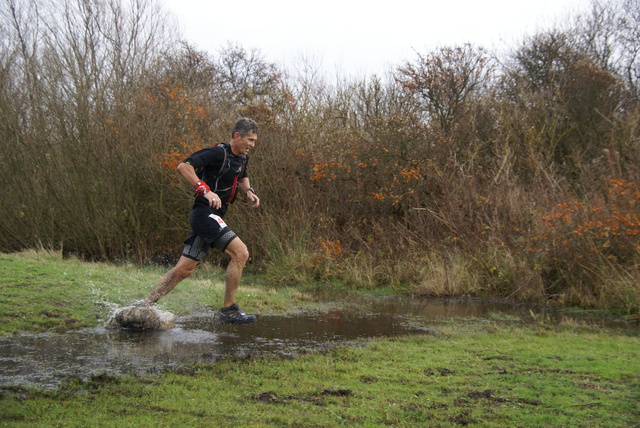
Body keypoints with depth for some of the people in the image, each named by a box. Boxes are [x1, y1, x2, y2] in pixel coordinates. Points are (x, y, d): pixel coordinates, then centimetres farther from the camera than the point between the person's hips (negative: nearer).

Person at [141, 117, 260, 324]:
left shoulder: (242, 158, 14)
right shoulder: (218, 153, -14)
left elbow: (242, 178, 35)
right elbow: (183, 166, -22)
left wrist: (248, 191, 13)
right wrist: (205, 190, -29)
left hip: (213, 217, 9)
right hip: (205, 213, -9)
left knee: (184, 269, 8)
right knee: (240, 253, -15)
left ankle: (145, 304, 14)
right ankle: (229, 310, -8)